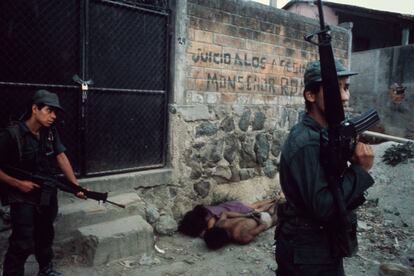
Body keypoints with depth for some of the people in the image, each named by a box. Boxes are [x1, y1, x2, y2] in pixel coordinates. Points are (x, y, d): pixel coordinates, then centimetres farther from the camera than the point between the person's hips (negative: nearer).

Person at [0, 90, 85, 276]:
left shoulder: (50, 132, -1)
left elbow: (61, 157, -7)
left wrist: (76, 185, -15)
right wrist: (18, 183, -20)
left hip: (48, 196, 6)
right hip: (23, 199, -6)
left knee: (46, 236, 22)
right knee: (22, 245, -6)